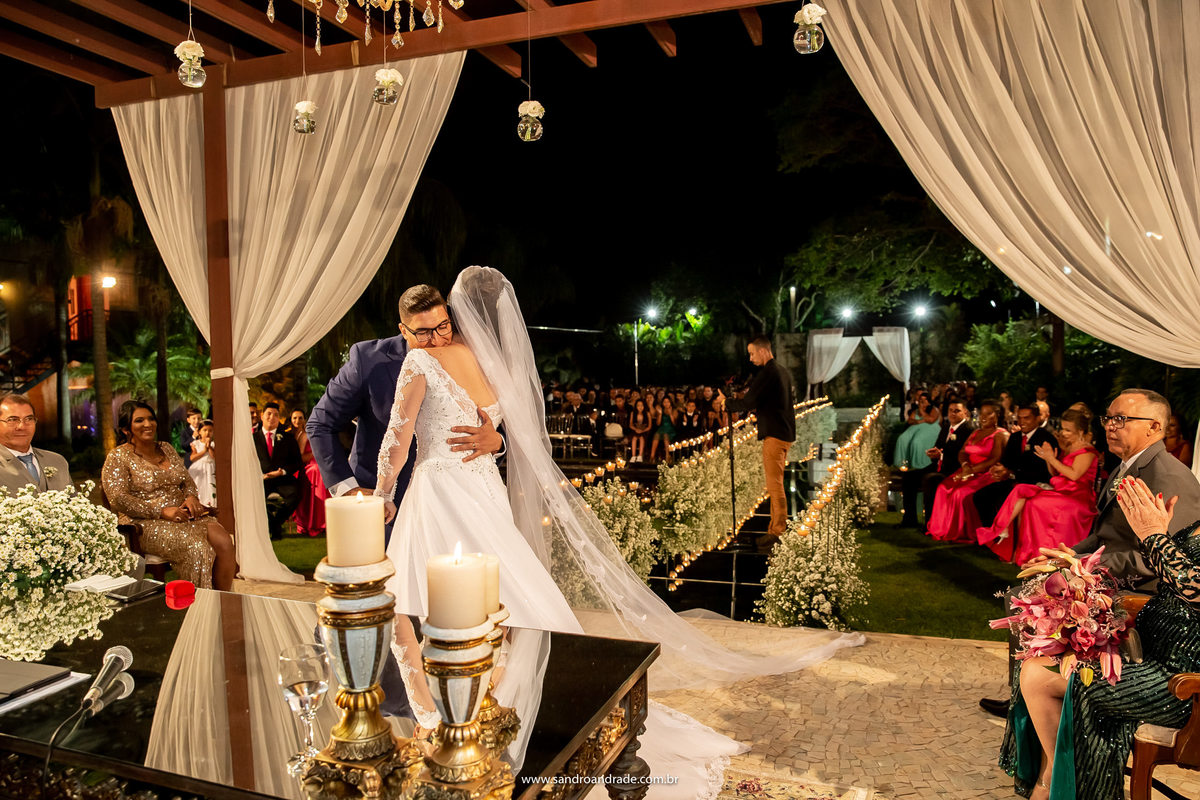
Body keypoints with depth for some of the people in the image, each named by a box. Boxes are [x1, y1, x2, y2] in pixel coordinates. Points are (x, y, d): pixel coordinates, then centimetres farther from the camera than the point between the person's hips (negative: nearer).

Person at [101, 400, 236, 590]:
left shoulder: (166, 449, 19)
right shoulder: (118, 457, 1)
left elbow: (187, 480, 22)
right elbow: (118, 499, -11)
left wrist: (191, 497, -3)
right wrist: (162, 511, -18)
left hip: (182, 516, 6)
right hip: (145, 524, -5)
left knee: (223, 540, -24)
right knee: (196, 547, -33)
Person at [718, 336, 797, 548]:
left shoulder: (767, 373, -14)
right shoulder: (783, 372, 17)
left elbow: (748, 403, -18)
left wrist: (726, 402, -4)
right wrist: (757, 407, 18)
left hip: (775, 435, -10)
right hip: (784, 433, 10)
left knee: (774, 484, -8)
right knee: (775, 483, 14)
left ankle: (777, 530, -6)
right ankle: (776, 527, 19)